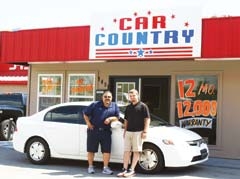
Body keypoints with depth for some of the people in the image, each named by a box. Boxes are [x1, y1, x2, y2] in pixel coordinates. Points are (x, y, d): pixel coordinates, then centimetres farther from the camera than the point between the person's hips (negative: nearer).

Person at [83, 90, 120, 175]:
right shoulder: (95, 104, 0)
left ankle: (105, 168, 8)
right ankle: (90, 166, 18)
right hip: (93, 130, -1)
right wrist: (88, 123, -6)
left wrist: (110, 118, -11)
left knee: (107, 150, -2)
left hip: (106, 132, 2)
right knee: (91, 150, 5)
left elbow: (117, 117, 8)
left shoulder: (114, 106, 8)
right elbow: (85, 114, 3)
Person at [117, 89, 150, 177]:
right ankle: (125, 169, 6)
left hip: (138, 132, -6)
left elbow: (147, 119, -5)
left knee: (136, 151, -2)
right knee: (126, 151, 4)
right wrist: (125, 130, 16)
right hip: (128, 132, 6)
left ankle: (131, 170, 0)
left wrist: (145, 131, -12)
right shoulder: (128, 107, 17)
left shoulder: (143, 106, -1)